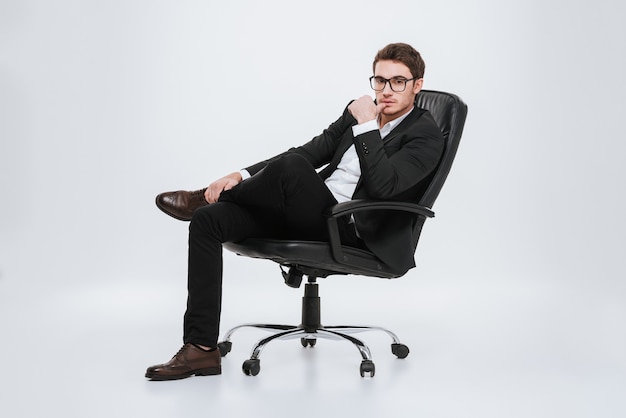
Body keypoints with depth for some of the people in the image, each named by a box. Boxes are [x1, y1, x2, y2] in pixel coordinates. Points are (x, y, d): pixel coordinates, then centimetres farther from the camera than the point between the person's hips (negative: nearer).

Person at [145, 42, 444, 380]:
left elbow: (383, 185, -21)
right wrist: (242, 176, 2)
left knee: (291, 167, -34)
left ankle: (205, 198, -2)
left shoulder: (426, 134, -5)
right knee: (207, 220, -11)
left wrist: (366, 126, -16)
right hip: (311, 214, 7)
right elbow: (310, 152, 13)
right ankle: (201, 349, -13)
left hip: (347, 230, -7)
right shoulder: (360, 111, 16)